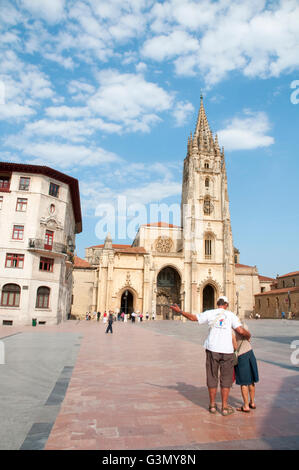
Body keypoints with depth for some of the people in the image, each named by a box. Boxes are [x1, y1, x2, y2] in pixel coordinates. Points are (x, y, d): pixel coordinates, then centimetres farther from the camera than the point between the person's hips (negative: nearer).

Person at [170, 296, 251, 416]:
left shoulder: (210, 313, 1)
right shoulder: (231, 315, 1)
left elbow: (193, 318, 5)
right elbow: (241, 330, -8)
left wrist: (179, 311, 16)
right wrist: (248, 336, 14)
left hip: (212, 349, 1)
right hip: (227, 350, 0)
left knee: (212, 377, 14)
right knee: (226, 379, 13)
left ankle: (212, 405, 24)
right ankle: (225, 407, 17)